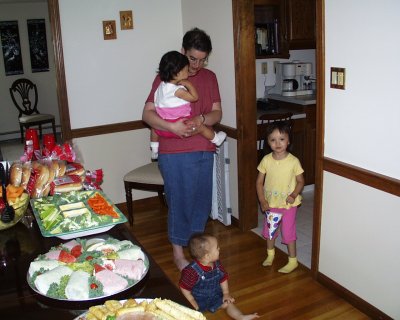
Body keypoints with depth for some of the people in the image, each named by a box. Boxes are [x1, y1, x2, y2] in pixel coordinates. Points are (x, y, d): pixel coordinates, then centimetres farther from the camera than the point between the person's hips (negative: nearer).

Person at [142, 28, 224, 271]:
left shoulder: (209, 77, 9)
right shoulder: (165, 77, -5)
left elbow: (217, 113, 6)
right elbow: (147, 114, -9)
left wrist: (202, 119, -17)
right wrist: (172, 126, -25)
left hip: (204, 150, 5)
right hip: (174, 153, -4)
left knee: (202, 200, 13)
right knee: (179, 201, 3)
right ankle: (179, 253, 21)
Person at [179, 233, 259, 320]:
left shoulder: (216, 264, -7)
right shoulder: (192, 270, -28)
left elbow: (223, 278, 9)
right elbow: (184, 288, -18)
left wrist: (226, 293, 1)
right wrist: (194, 304, -16)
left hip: (215, 296, 4)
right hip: (199, 301, -4)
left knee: (228, 303, -9)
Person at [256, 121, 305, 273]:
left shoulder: (293, 161, -15)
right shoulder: (266, 160, -8)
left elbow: (300, 181, -5)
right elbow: (259, 182, -2)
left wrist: (294, 195, -21)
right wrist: (262, 201, -9)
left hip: (288, 204, -3)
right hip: (270, 203, 4)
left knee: (288, 232, 5)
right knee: (269, 229, 19)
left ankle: (293, 261, 24)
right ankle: (270, 254, 44)